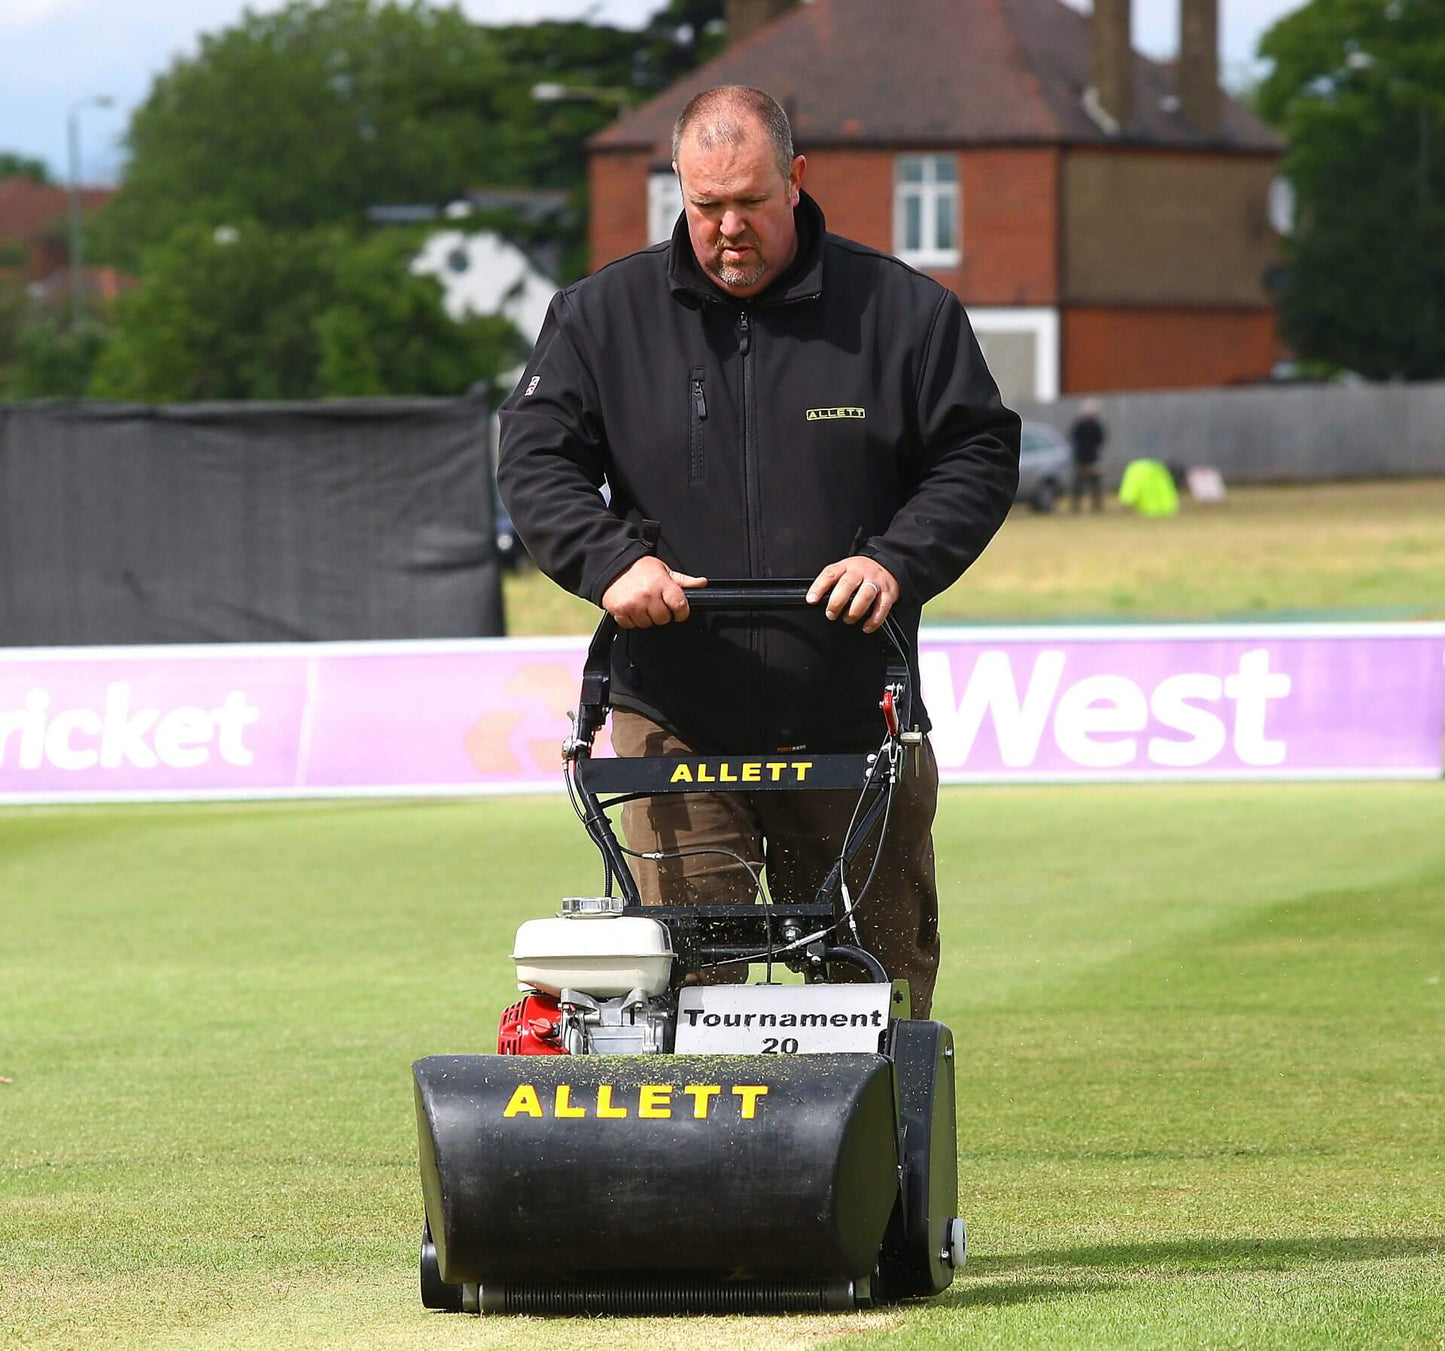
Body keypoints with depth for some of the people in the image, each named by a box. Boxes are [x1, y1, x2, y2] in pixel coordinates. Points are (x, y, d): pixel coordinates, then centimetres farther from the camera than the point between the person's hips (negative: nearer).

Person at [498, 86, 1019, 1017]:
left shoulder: (902, 311, 3)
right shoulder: (602, 318, 6)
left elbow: (978, 457, 5)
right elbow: (536, 459, 3)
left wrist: (896, 562, -12)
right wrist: (612, 560, -16)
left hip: (852, 728, 0)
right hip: (676, 727, 0)